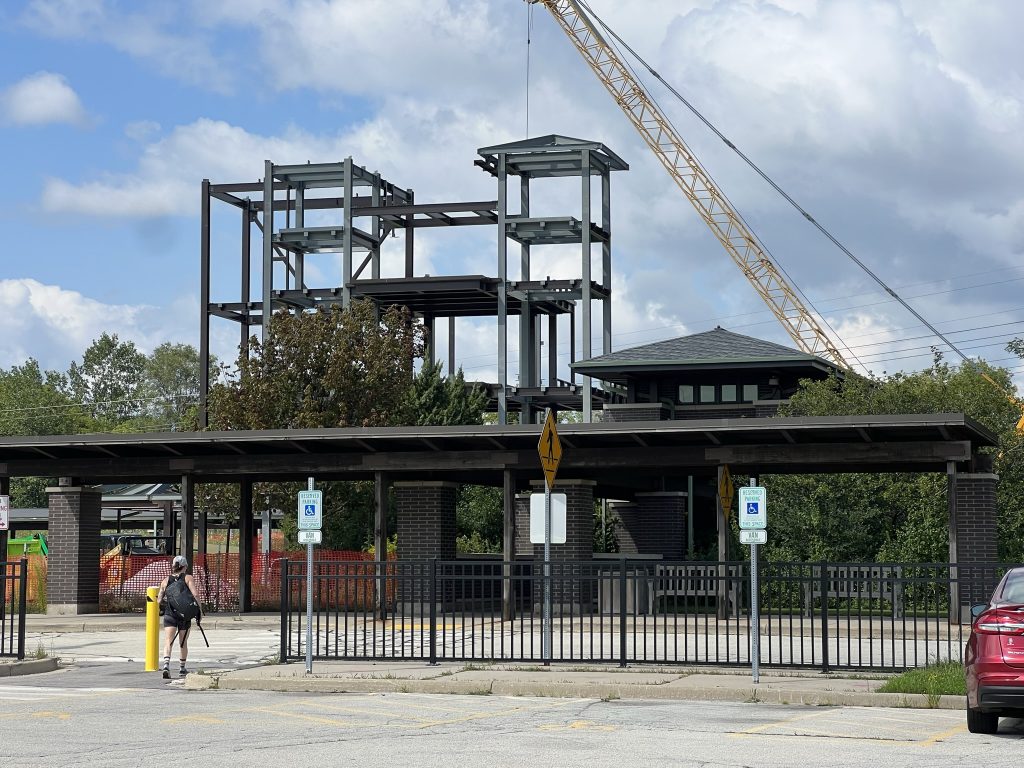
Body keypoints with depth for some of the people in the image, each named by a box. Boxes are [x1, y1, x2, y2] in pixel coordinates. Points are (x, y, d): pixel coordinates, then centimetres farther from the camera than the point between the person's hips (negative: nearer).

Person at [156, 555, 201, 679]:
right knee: (183, 643, 15)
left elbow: (159, 601, 7)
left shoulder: (166, 580, 7)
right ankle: (182, 669, 28)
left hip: (169, 614, 1)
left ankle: (166, 665, -29)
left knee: (168, 642, -7)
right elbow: (195, 595, -13)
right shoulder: (188, 578, 0)